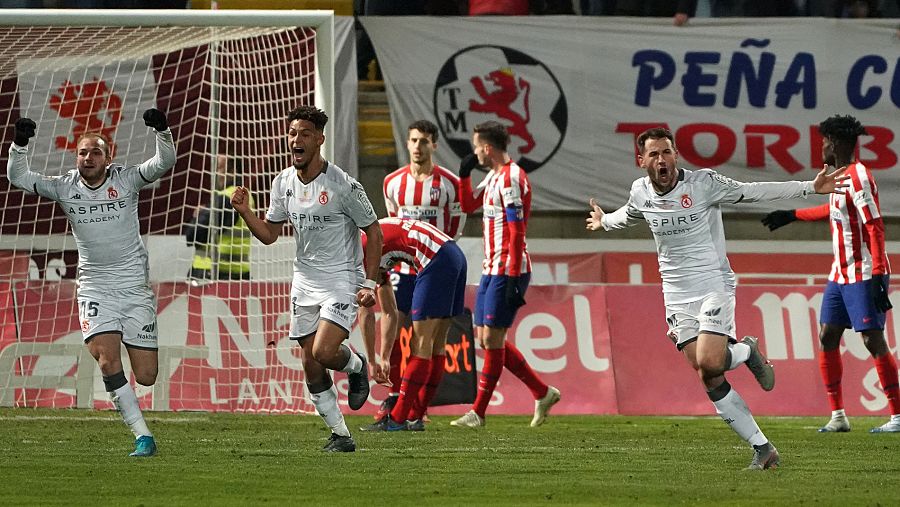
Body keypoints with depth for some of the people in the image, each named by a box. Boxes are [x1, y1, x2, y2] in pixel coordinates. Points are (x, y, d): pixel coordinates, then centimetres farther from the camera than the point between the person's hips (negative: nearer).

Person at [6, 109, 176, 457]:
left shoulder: (126, 180, -3)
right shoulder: (65, 187, 2)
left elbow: (164, 163, -15)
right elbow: (18, 177, 1)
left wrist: (161, 131, -31)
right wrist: (20, 143, -14)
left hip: (135, 286, -1)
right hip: (95, 289, 1)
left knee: (146, 376, -2)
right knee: (107, 360, -20)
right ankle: (143, 437, -15)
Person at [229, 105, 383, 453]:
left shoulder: (342, 185, -15)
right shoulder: (283, 183, 3)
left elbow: (373, 231, -7)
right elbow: (269, 234, 12)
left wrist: (369, 283, -10)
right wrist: (245, 212, -7)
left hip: (342, 279, -6)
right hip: (305, 280, 6)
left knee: (323, 352, -22)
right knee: (310, 364, 3)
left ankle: (356, 365, 13)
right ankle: (340, 435, 15)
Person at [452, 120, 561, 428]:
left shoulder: (511, 178, -15)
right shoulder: (494, 176, 14)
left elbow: (516, 231, -19)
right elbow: (468, 205, 29)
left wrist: (513, 279, -22)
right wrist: (465, 173, 13)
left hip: (508, 271, -10)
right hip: (491, 269, 10)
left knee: (492, 338, -7)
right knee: (486, 338, 10)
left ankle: (478, 412, -2)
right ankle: (543, 393, 17)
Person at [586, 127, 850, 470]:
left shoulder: (703, 183, -10)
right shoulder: (640, 192, 4)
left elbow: (753, 192, -5)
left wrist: (810, 188, -10)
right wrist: (604, 221, 49)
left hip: (714, 285, -4)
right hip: (677, 297, 4)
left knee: (709, 364, -26)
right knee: (710, 380, -7)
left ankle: (746, 351, 10)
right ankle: (762, 449, -1)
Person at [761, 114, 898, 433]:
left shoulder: (858, 177, -16)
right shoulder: (841, 177, 13)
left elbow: (874, 227, -22)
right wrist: (792, 215, 46)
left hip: (864, 275, -10)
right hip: (840, 274, 10)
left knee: (873, 340, -11)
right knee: (827, 337, 6)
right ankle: (838, 416, 9)